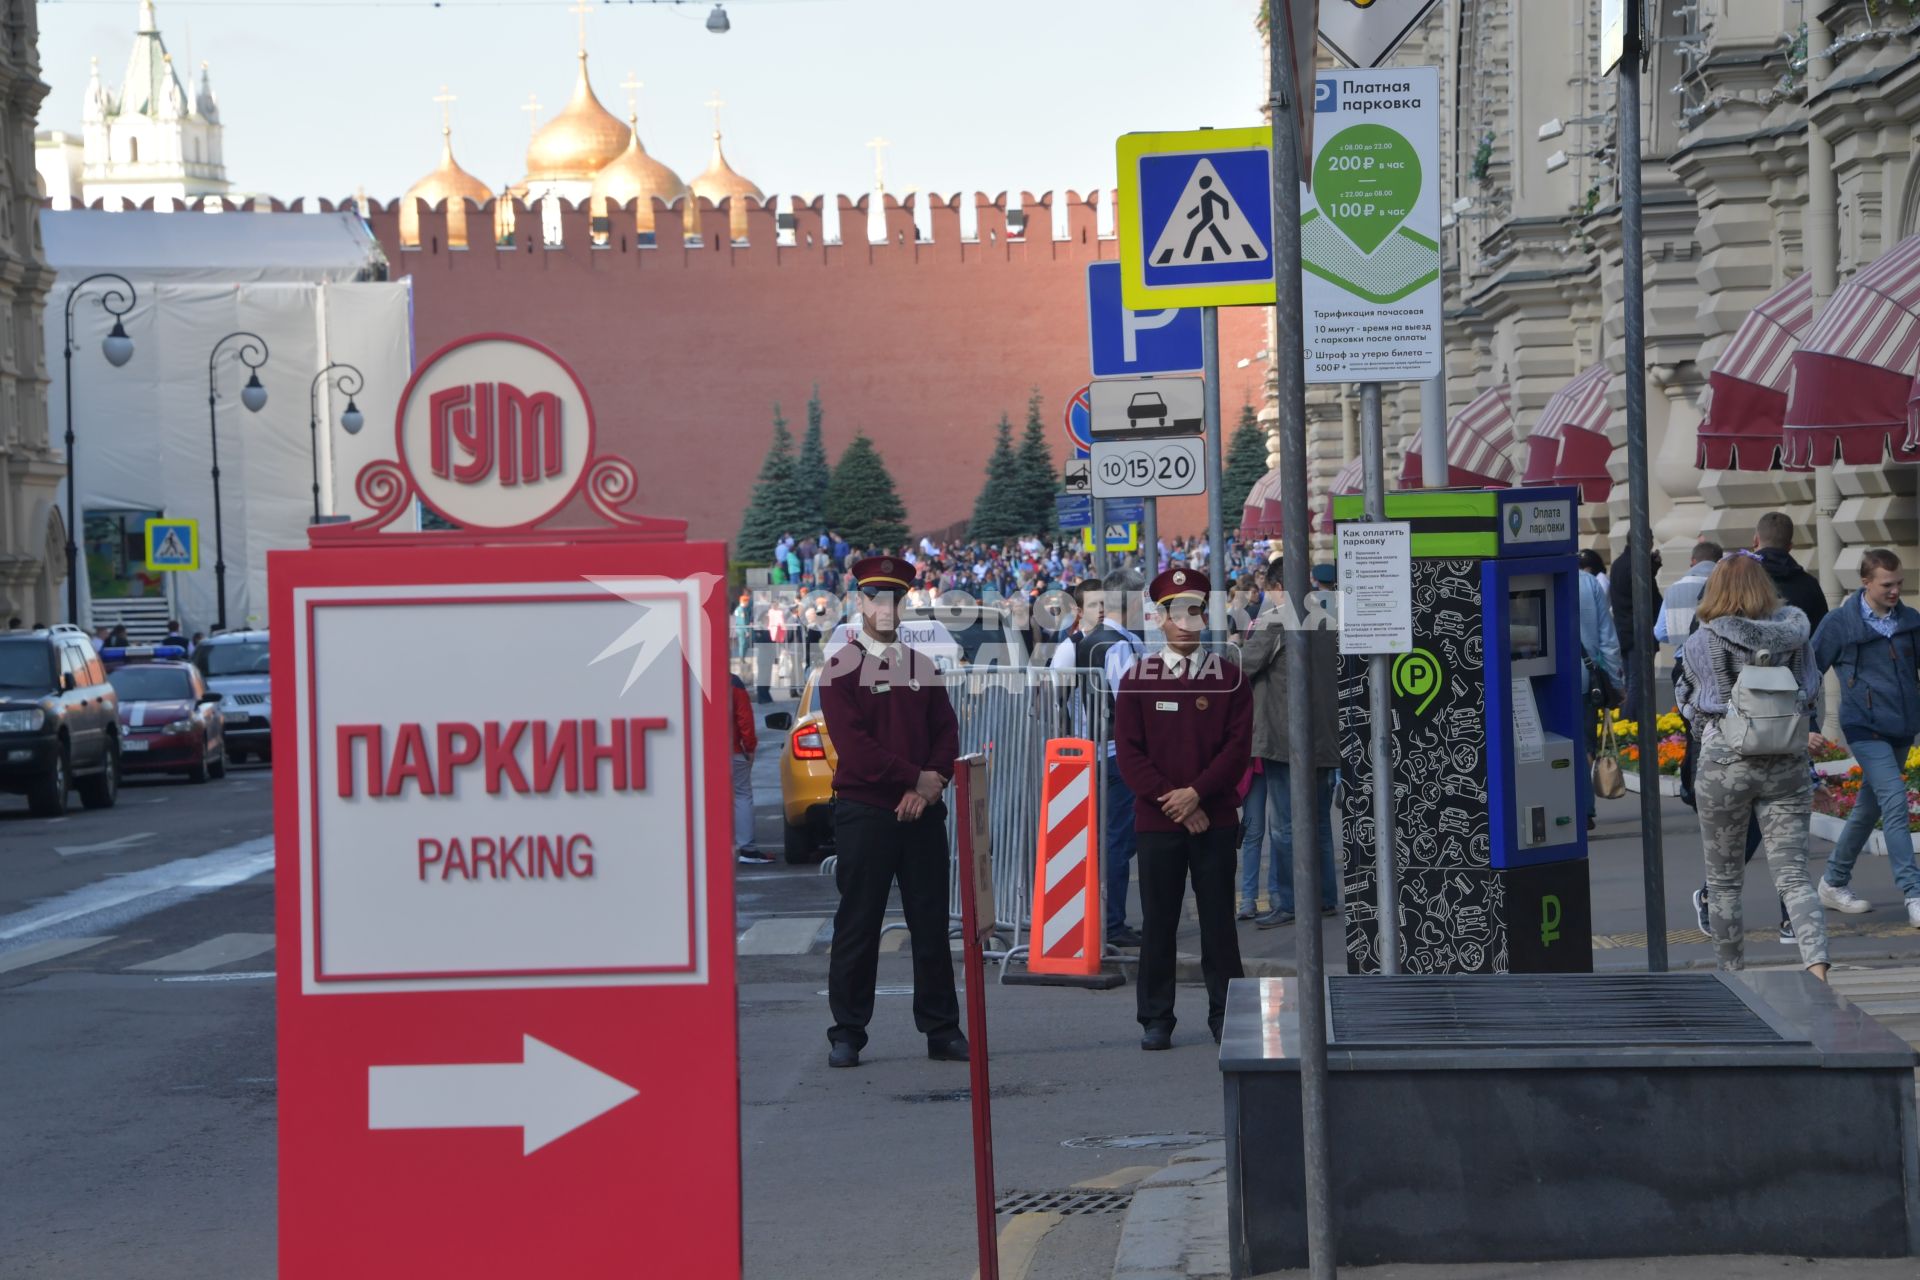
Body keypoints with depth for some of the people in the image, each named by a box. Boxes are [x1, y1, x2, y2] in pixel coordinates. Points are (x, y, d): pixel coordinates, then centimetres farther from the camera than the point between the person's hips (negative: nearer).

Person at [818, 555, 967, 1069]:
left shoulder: (926, 669, 13)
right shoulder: (839, 670, -2)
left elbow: (947, 734, 7)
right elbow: (852, 744, -12)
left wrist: (928, 790, -10)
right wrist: (917, 777, -14)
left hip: (923, 813, 4)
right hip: (863, 812, -4)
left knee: (932, 924, 6)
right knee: (857, 926, 0)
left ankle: (942, 1030, 12)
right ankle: (847, 1034, 5)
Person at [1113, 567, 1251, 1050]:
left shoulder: (1230, 678, 4)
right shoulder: (1136, 680, 4)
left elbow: (1239, 746, -2)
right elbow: (1130, 752, 0)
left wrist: (1196, 793, -13)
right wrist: (1171, 800, -11)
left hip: (1216, 820, 0)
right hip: (1156, 822, 0)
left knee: (1218, 920, 3)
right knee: (1158, 922, 3)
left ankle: (1225, 1017, 10)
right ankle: (1155, 1020, 9)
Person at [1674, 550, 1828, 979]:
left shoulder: (1700, 643, -6)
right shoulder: (1793, 628, 0)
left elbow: (1689, 705, 4)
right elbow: (1813, 693, 12)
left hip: (1724, 763, -2)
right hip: (1788, 763, 2)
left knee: (1723, 880, 13)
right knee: (1793, 875, 1)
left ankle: (1732, 976, 20)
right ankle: (1817, 965, -19)